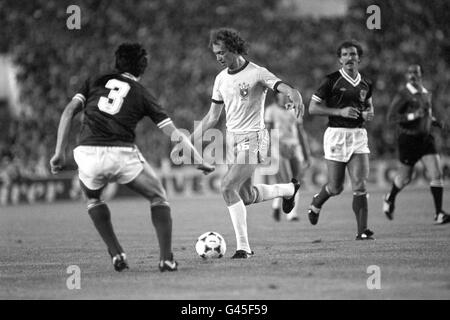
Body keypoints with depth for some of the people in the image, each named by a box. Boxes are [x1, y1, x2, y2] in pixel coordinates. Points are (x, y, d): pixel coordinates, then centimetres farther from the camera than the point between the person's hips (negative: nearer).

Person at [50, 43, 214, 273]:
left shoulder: (95, 82, 20)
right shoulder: (142, 95, 16)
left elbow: (68, 112, 9)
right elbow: (174, 134, 13)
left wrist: (59, 153, 9)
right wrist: (200, 161, 20)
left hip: (88, 153, 2)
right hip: (122, 155, -2)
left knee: (93, 198, 33)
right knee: (158, 198, 21)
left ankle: (116, 254, 20)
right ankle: (166, 258, 10)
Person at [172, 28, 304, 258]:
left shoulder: (257, 74, -11)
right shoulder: (221, 79, 9)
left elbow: (287, 89, -26)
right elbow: (212, 117, 16)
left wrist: (296, 98, -51)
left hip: (253, 138, -7)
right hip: (232, 137, 7)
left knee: (228, 187, -21)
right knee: (246, 195, 14)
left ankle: (243, 246, -13)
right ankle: (289, 189, 42)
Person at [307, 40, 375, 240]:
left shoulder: (365, 83, 8)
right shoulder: (332, 81, -6)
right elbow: (313, 108, -5)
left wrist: (369, 113, 1)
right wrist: (340, 112, -16)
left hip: (359, 135, 3)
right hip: (336, 135, -3)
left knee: (360, 186, -7)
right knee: (335, 187, 4)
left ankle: (362, 231, -7)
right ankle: (316, 204, 37)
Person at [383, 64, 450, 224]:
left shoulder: (426, 94, 10)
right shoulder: (402, 94, -11)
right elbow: (391, 117, -17)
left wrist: (435, 121, 7)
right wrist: (413, 116, -27)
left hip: (426, 138, 5)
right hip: (408, 139, -5)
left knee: (437, 175, -9)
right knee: (405, 178, 9)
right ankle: (390, 199, 40)